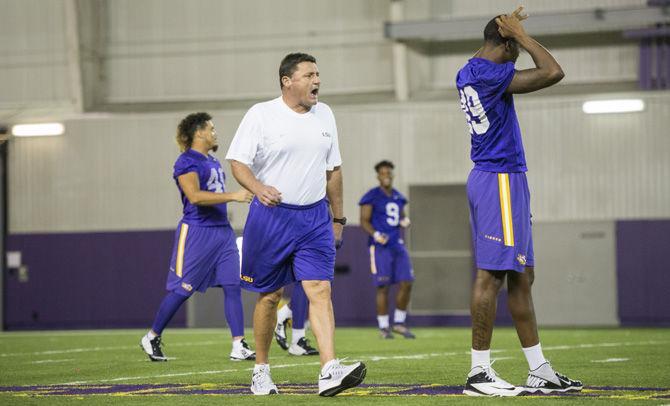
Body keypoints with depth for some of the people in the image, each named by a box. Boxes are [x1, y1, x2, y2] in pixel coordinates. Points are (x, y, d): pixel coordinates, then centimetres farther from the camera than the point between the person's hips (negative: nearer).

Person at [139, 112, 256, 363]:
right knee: (182, 290, -2)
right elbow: (195, 196, -25)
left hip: (222, 231, 8)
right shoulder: (187, 162, -10)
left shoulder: (213, 162, 18)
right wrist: (232, 196, -29)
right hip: (196, 232, -8)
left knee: (233, 287, -1)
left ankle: (239, 347, -2)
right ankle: (152, 338, 13)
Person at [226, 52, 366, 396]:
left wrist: (337, 218, 17)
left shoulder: (324, 115, 10)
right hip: (271, 216, -3)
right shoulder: (261, 115, -5)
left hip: (314, 218, 3)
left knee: (320, 291, -10)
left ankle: (329, 372, -19)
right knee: (270, 295, 6)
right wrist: (259, 188, -29)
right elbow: (238, 162, -9)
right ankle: (261, 370, 22)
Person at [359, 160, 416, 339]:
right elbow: (364, 221, -6)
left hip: (397, 244, 6)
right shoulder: (372, 197, -5)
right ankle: (383, 327, 3)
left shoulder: (398, 197, 15)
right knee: (383, 287, -6)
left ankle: (399, 323, 13)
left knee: (406, 283, 0)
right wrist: (375, 234, -22)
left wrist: (405, 221, 2)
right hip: (380, 246, -6)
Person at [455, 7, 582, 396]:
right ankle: (479, 372, -8)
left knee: (521, 276, 11)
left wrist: (510, 27, 30)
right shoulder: (490, 75, -16)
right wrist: (519, 33, -10)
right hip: (502, 179, -11)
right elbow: (553, 72, -21)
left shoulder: (468, 73, 13)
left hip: (490, 178, 11)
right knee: (491, 274, -9)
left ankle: (540, 372, 15)